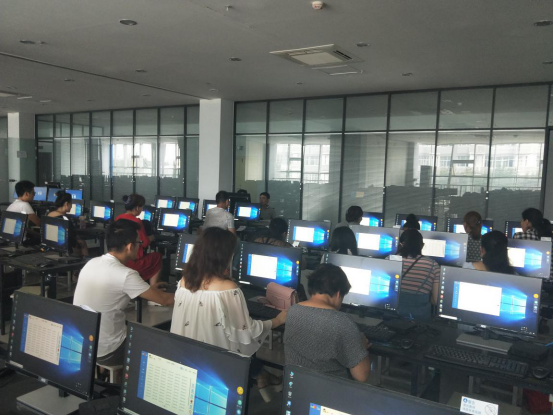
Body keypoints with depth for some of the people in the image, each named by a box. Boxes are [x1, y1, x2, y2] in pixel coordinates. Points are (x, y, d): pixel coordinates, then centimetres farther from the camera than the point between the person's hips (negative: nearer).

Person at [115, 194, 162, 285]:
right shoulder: (136, 221, -19)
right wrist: (151, 238, 8)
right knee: (157, 256, 17)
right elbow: (145, 243, -13)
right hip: (133, 262, -7)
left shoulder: (118, 219, 3)